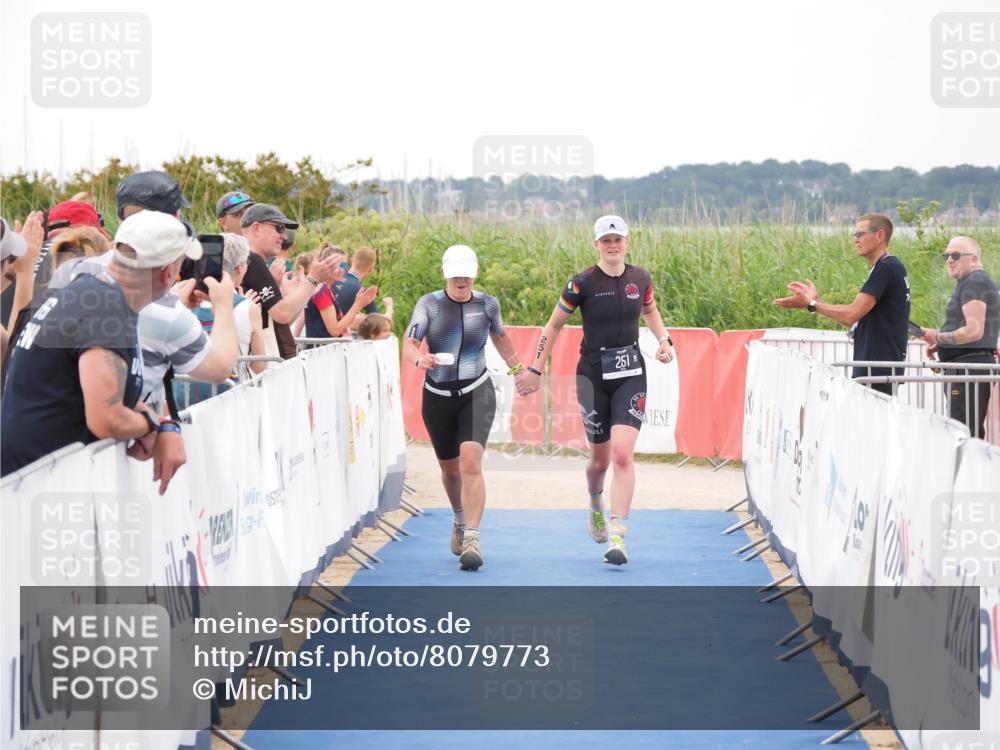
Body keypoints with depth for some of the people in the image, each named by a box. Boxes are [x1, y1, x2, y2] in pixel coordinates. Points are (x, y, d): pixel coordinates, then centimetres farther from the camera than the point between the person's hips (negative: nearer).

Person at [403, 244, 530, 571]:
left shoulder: (487, 304, 0)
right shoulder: (429, 304, -5)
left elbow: (500, 336, 20)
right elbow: (409, 342, -15)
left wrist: (517, 368, 27)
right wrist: (419, 358, -37)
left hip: (476, 393, -1)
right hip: (437, 395, 1)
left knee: (470, 462, -20)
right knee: (449, 467, 16)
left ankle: (471, 539, -23)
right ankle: (460, 520, 45)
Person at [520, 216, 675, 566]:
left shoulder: (640, 278, 3)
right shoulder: (583, 283, -7)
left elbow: (650, 312, 24)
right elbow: (553, 326, 2)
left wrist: (664, 340, 6)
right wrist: (536, 370, 2)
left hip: (631, 374, 1)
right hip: (593, 375, -1)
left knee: (622, 453, -16)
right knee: (601, 458, 9)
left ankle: (617, 537, -16)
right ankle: (595, 508, 44)